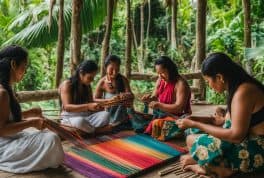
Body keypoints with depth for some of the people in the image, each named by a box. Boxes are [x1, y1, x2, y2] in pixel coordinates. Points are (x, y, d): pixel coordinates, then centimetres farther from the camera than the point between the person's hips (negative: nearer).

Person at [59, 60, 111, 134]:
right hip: (70, 118, -5)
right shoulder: (67, 84, -8)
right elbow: (67, 107, -19)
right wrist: (88, 106, -32)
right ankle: (97, 130, -16)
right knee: (80, 121, -41)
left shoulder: (87, 86, 11)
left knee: (106, 114, -23)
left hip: (87, 117, 5)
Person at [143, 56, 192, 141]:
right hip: (163, 114, 7)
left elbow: (179, 107, -24)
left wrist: (159, 105, -31)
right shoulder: (160, 80, 5)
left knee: (157, 124, -32)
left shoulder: (180, 83, -18)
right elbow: (155, 98, 12)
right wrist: (149, 98, -13)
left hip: (177, 117, -7)